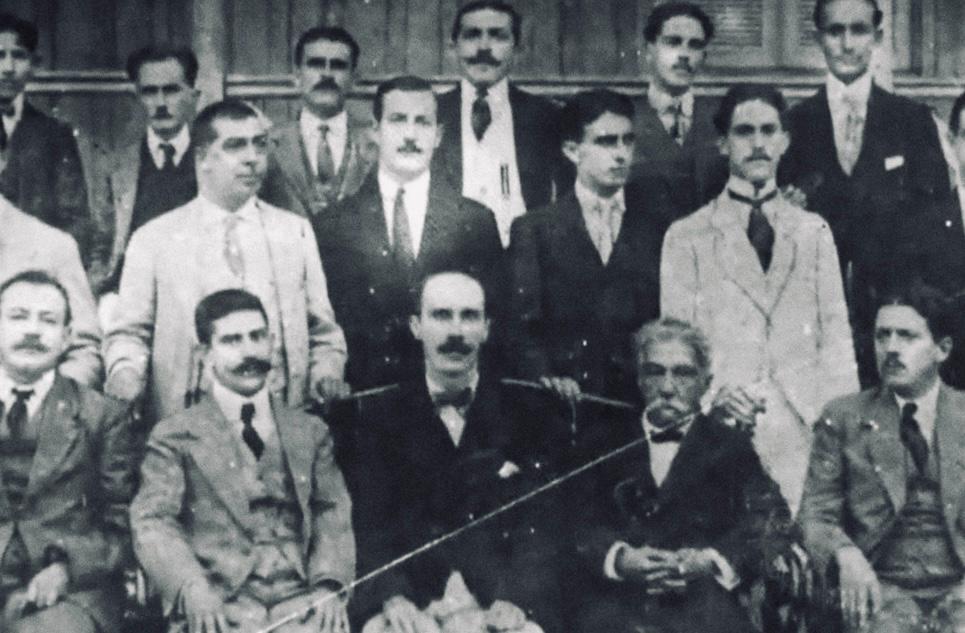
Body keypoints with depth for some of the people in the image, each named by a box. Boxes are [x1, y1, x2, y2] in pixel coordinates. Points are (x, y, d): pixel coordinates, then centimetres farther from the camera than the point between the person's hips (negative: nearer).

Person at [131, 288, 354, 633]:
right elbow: (153, 522, 1)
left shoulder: (310, 431, 19)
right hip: (220, 604, -2)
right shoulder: (174, 436, 10)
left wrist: (328, 584, -6)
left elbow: (332, 511, 12)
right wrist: (191, 588, -16)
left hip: (301, 600, 2)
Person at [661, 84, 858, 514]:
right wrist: (713, 390, -13)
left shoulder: (814, 232, 16)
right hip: (725, 430, -2)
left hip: (805, 428, 2)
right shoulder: (686, 237, 9)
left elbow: (835, 337, 11)